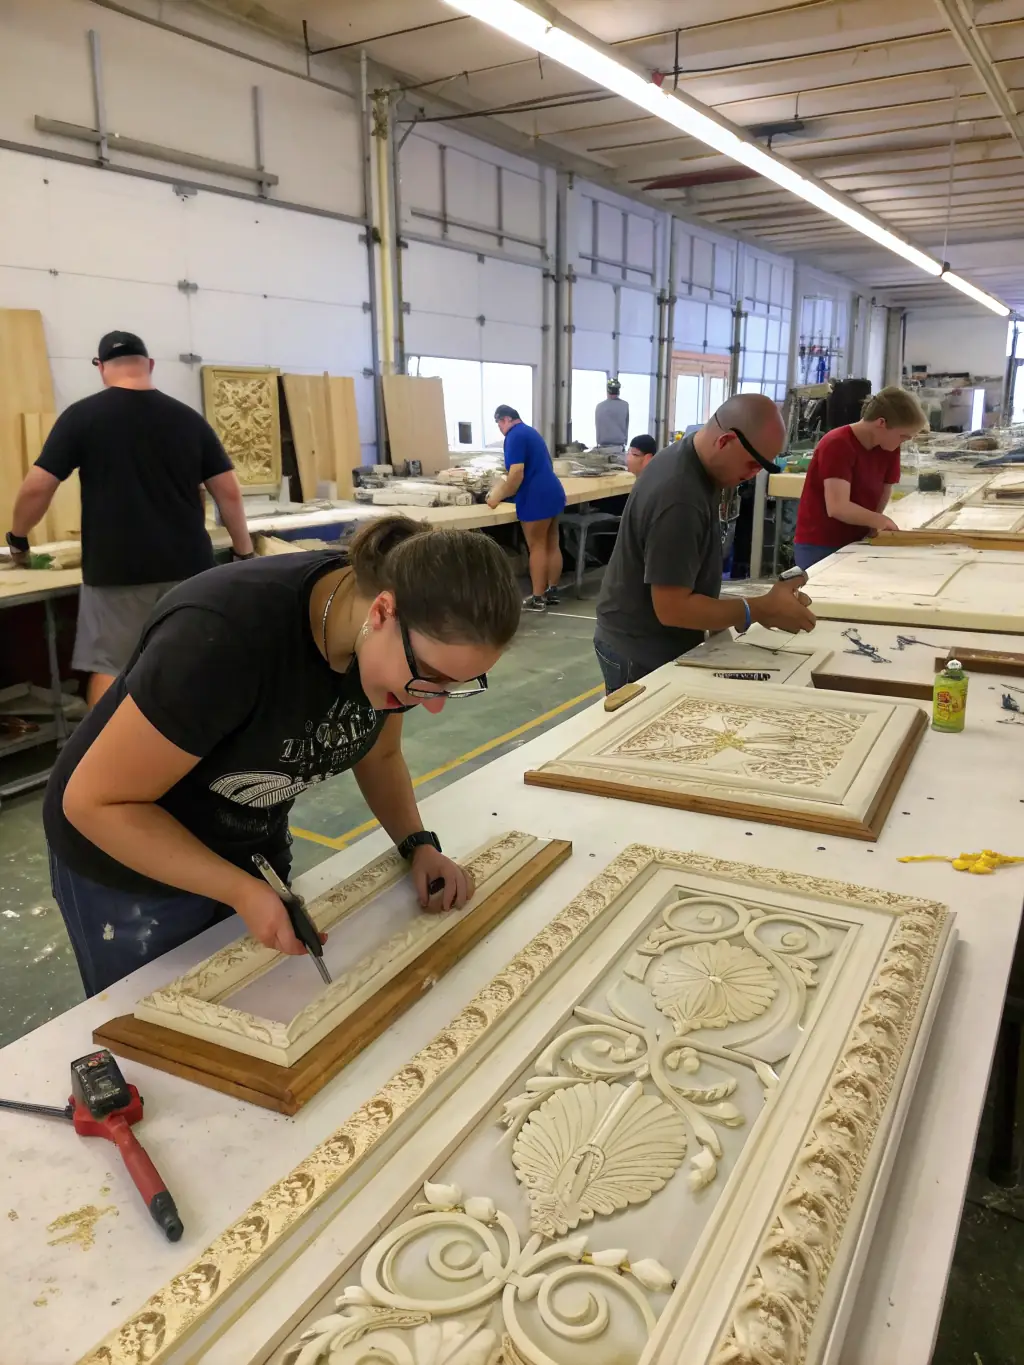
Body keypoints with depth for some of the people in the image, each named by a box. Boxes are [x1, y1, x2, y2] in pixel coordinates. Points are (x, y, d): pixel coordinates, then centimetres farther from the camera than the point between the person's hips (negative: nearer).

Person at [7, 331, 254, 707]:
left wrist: (18, 538, 14)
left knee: (108, 666, 6)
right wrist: (244, 551, 15)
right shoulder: (188, 418, 5)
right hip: (186, 565, 3)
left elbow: (36, 488, -3)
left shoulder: (81, 415, -2)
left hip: (114, 570, -2)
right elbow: (229, 492, 4)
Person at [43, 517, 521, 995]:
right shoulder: (227, 637, -38)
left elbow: (378, 754, 2)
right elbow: (95, 800, -27)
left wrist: (418, 844, -13)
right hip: (127, 871, -5)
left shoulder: (397, 645, -18)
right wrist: (242, 892, -31)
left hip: (253, 849, 6)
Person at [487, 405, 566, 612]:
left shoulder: (514, 436, -11)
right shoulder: (530, 431, 20)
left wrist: (499, 497, -8)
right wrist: (502, 490, 30)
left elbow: (517, 474, -20)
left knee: (536, 547, -3)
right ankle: (552, 592, 20)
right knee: (552, 545, 13)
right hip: (553, 493, 9)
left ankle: (537, 598, 2)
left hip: (537, 498, -9)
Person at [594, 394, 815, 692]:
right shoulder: (679, 500, -30)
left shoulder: (691, 460, 1)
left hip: (660, 644, 9)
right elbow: (672, 608, -27)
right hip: (640, 654, -9)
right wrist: (763, 609, -23)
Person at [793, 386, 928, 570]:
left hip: (856, 544, 7)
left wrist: (872, 524, -9)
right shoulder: (837, 445, -21)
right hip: (819, 547, -7)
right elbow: (838, 507, -28)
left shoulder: (889, 448, 1)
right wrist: (880, 521, -16)